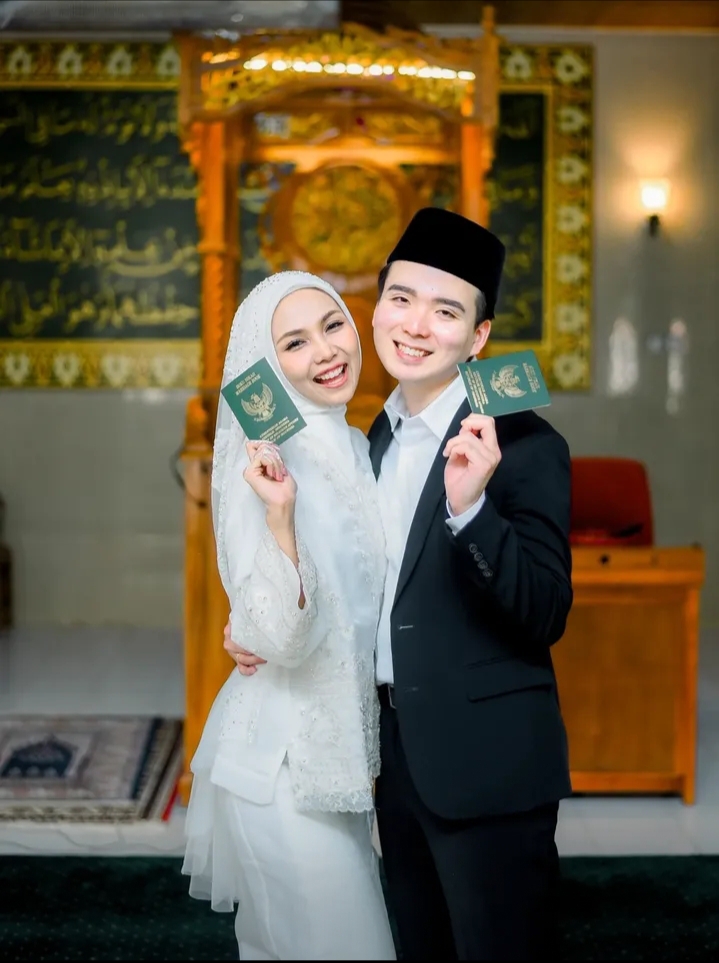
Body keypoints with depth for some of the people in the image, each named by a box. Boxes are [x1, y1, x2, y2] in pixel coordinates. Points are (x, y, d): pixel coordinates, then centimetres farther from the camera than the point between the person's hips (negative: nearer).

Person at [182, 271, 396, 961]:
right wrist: (279, 515, -35)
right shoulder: (265, 460, -18)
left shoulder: (355, 449, 7)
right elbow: (280, 637, -26)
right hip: (280, 757, -8)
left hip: (332, 747, 8)